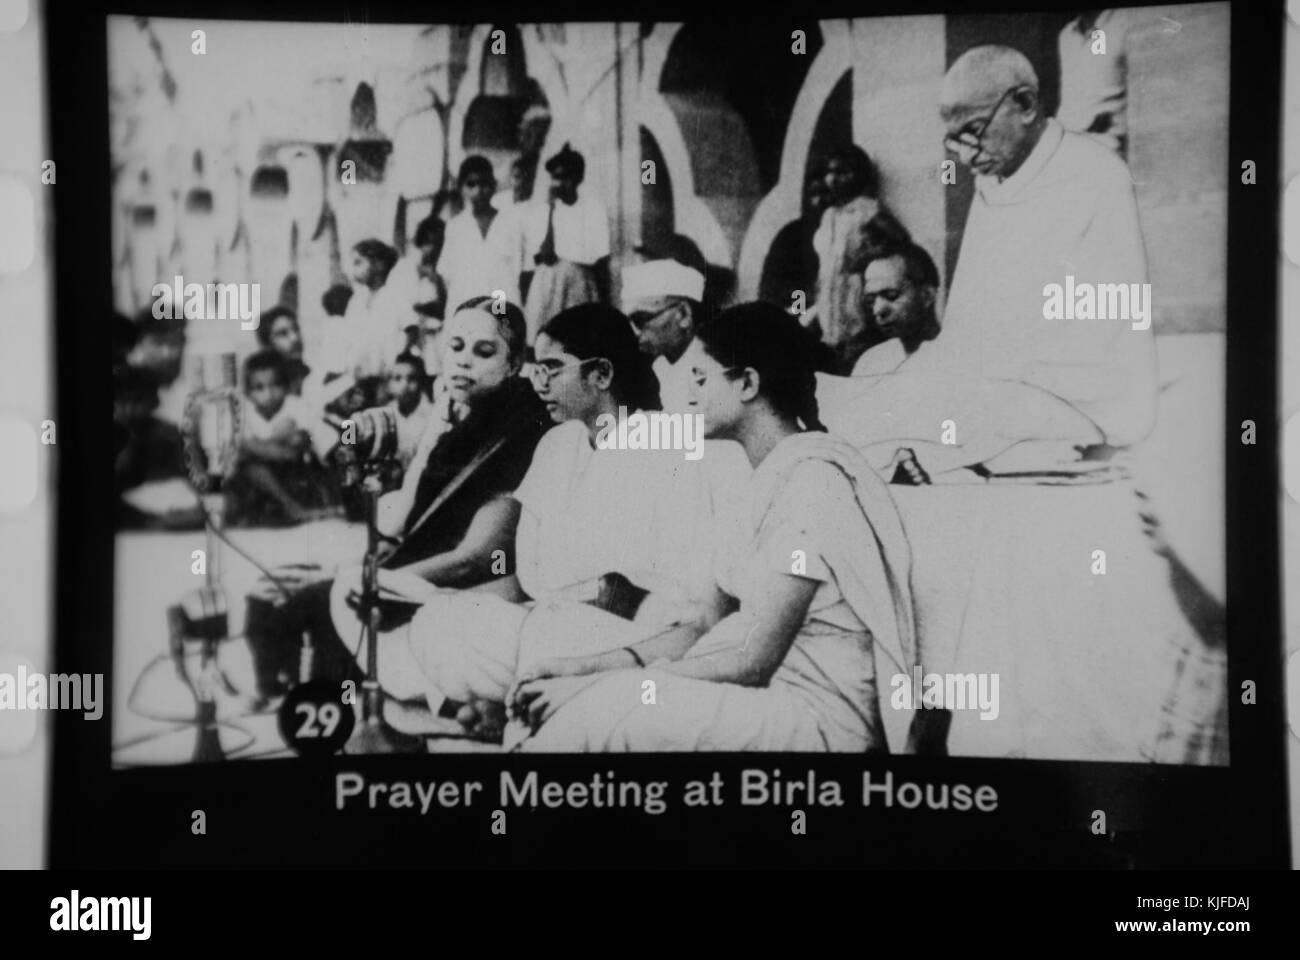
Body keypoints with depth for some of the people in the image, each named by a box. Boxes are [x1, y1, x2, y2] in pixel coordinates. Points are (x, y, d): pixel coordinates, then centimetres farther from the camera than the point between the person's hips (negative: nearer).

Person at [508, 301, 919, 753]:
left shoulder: (813, 476, -16)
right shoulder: (773, 478, 15)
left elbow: (753, 660, -19)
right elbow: (708, 626, 14)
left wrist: (613, 683, -15)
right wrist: (591, 666, 2)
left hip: (818, 714, -9)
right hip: (763, 692, 9)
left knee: (594, 712, -22)